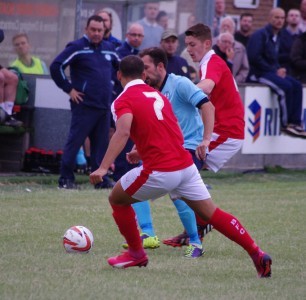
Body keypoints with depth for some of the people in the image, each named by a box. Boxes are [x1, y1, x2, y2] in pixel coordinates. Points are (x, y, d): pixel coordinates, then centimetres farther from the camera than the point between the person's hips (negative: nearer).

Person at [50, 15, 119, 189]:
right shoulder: (77, 47, -4)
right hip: (84, 105, -6)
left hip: (105, 106, 6)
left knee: (101, 144, 7)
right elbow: (56, 67, -9)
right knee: (74, 141, -6)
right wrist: (69, 89, -9)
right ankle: (66, 178, -2)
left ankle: (101, 178, 12)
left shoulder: (109, 48, 13)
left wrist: (112, 86, 18)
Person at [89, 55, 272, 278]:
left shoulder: (124, 101, -3)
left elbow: (123, 132, -23)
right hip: (186, 165, 6)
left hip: (160, 171, -6)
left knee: (117, 199, 17)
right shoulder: (158, 95, 18)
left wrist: (103, 167, -28)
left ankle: (136, 254, 24)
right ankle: (257, 254, 2)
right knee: (212, 213, 10)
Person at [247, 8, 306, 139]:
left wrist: (279, 69, 1)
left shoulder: (277, 36, 16)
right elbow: (254, 57, -19)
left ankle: (295, 122, -15)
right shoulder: (260, 34, -10)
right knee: (286, 86, -28)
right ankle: (285, 124, -18)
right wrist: (274, 71, -16)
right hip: (258, 73, -8)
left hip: (272, 72, 8)